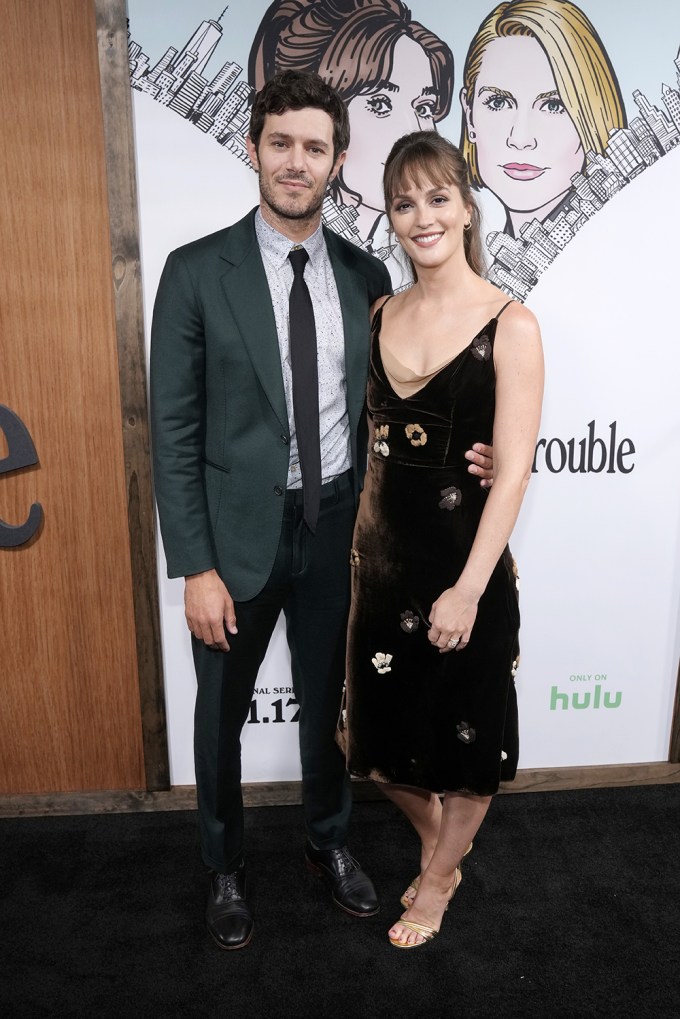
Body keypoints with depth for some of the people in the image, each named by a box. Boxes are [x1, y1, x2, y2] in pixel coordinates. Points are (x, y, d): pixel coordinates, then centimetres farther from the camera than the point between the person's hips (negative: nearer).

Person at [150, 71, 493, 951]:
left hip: (338, 525, 3)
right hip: (241, 530, -2)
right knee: (221, 712, 15)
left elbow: (377, 403, 10)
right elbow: (174, 431, -9)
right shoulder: (196, 271, -8)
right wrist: (196, 567, -12)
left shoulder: (365, 274, 3)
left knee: (327, 701, 20)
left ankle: (328, 842, 47)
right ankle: (224, 868, 43)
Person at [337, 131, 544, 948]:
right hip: (383, 560, 5)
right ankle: (436, 837, 49)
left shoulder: (509, 325, -11)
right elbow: (374, 442, 10)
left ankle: (438, 879, 43)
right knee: (378, 733, 17)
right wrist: (360, 545, 9)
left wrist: (469, 588, -17)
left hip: (465, 565, -5)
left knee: (468, 736, 14)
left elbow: (513, 470, -14)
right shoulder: (382, 314, 4)